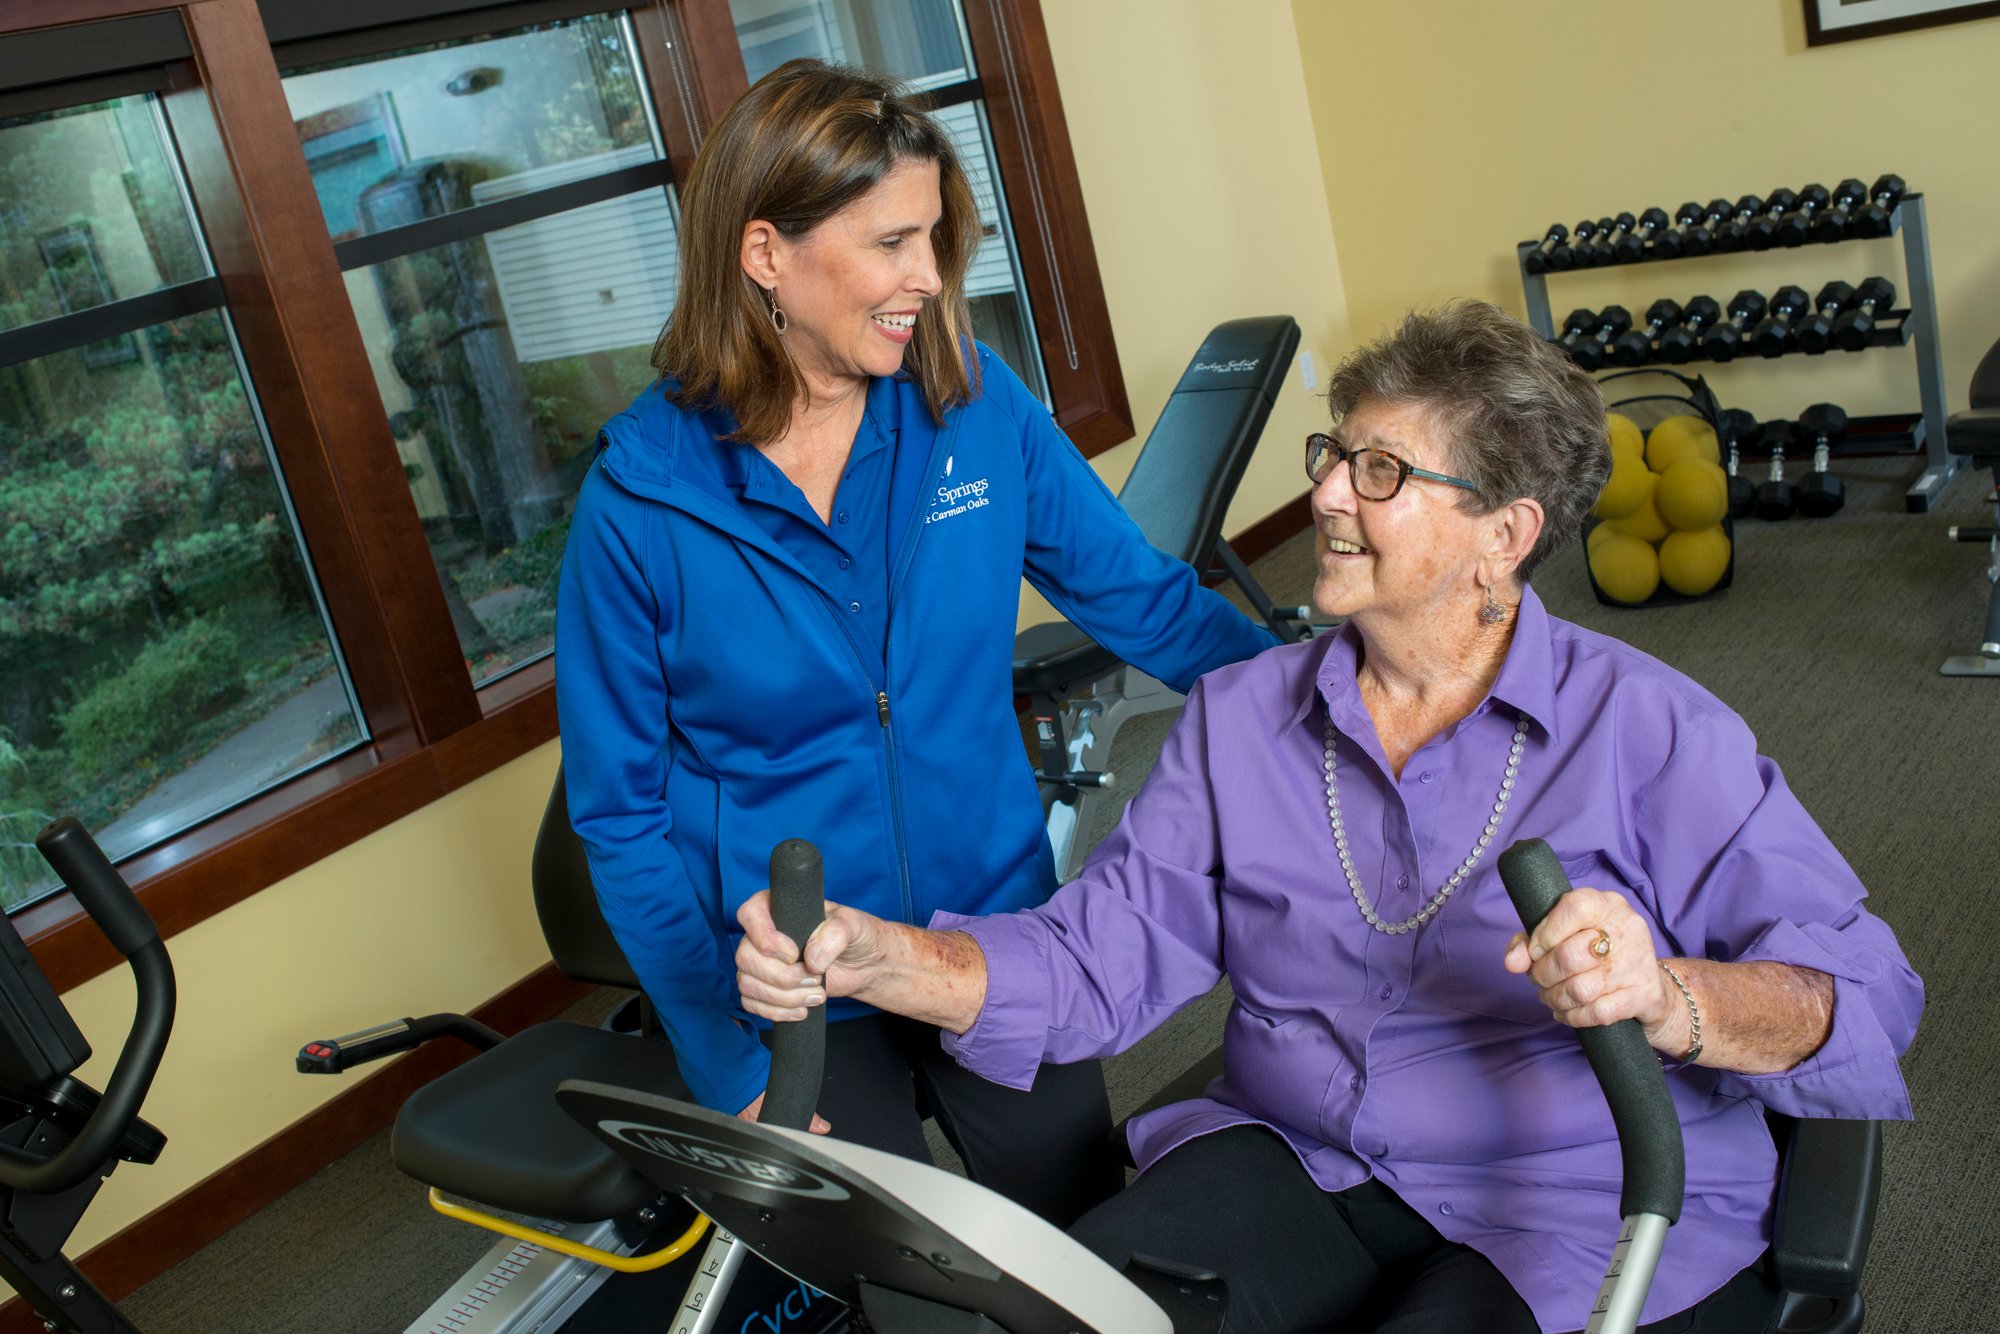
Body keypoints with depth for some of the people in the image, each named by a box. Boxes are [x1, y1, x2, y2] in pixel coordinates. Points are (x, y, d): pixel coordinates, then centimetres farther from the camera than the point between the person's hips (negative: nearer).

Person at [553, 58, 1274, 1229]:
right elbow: (621, 811, -8)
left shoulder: (976, 402, -8)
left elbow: (1144, 597, 1)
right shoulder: (642, 494, -14)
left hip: (998, 931, 3)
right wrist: (732, 1068, -12)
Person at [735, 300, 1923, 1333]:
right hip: (1296, 1169, 3)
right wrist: (873, 958, -14)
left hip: (1580, 1220, -2)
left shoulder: (1650, 730, -4)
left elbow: (1861, 995, -9)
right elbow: (1098, 956, 2)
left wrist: (1668, 1000, -30)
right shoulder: (1240, 718, 9)